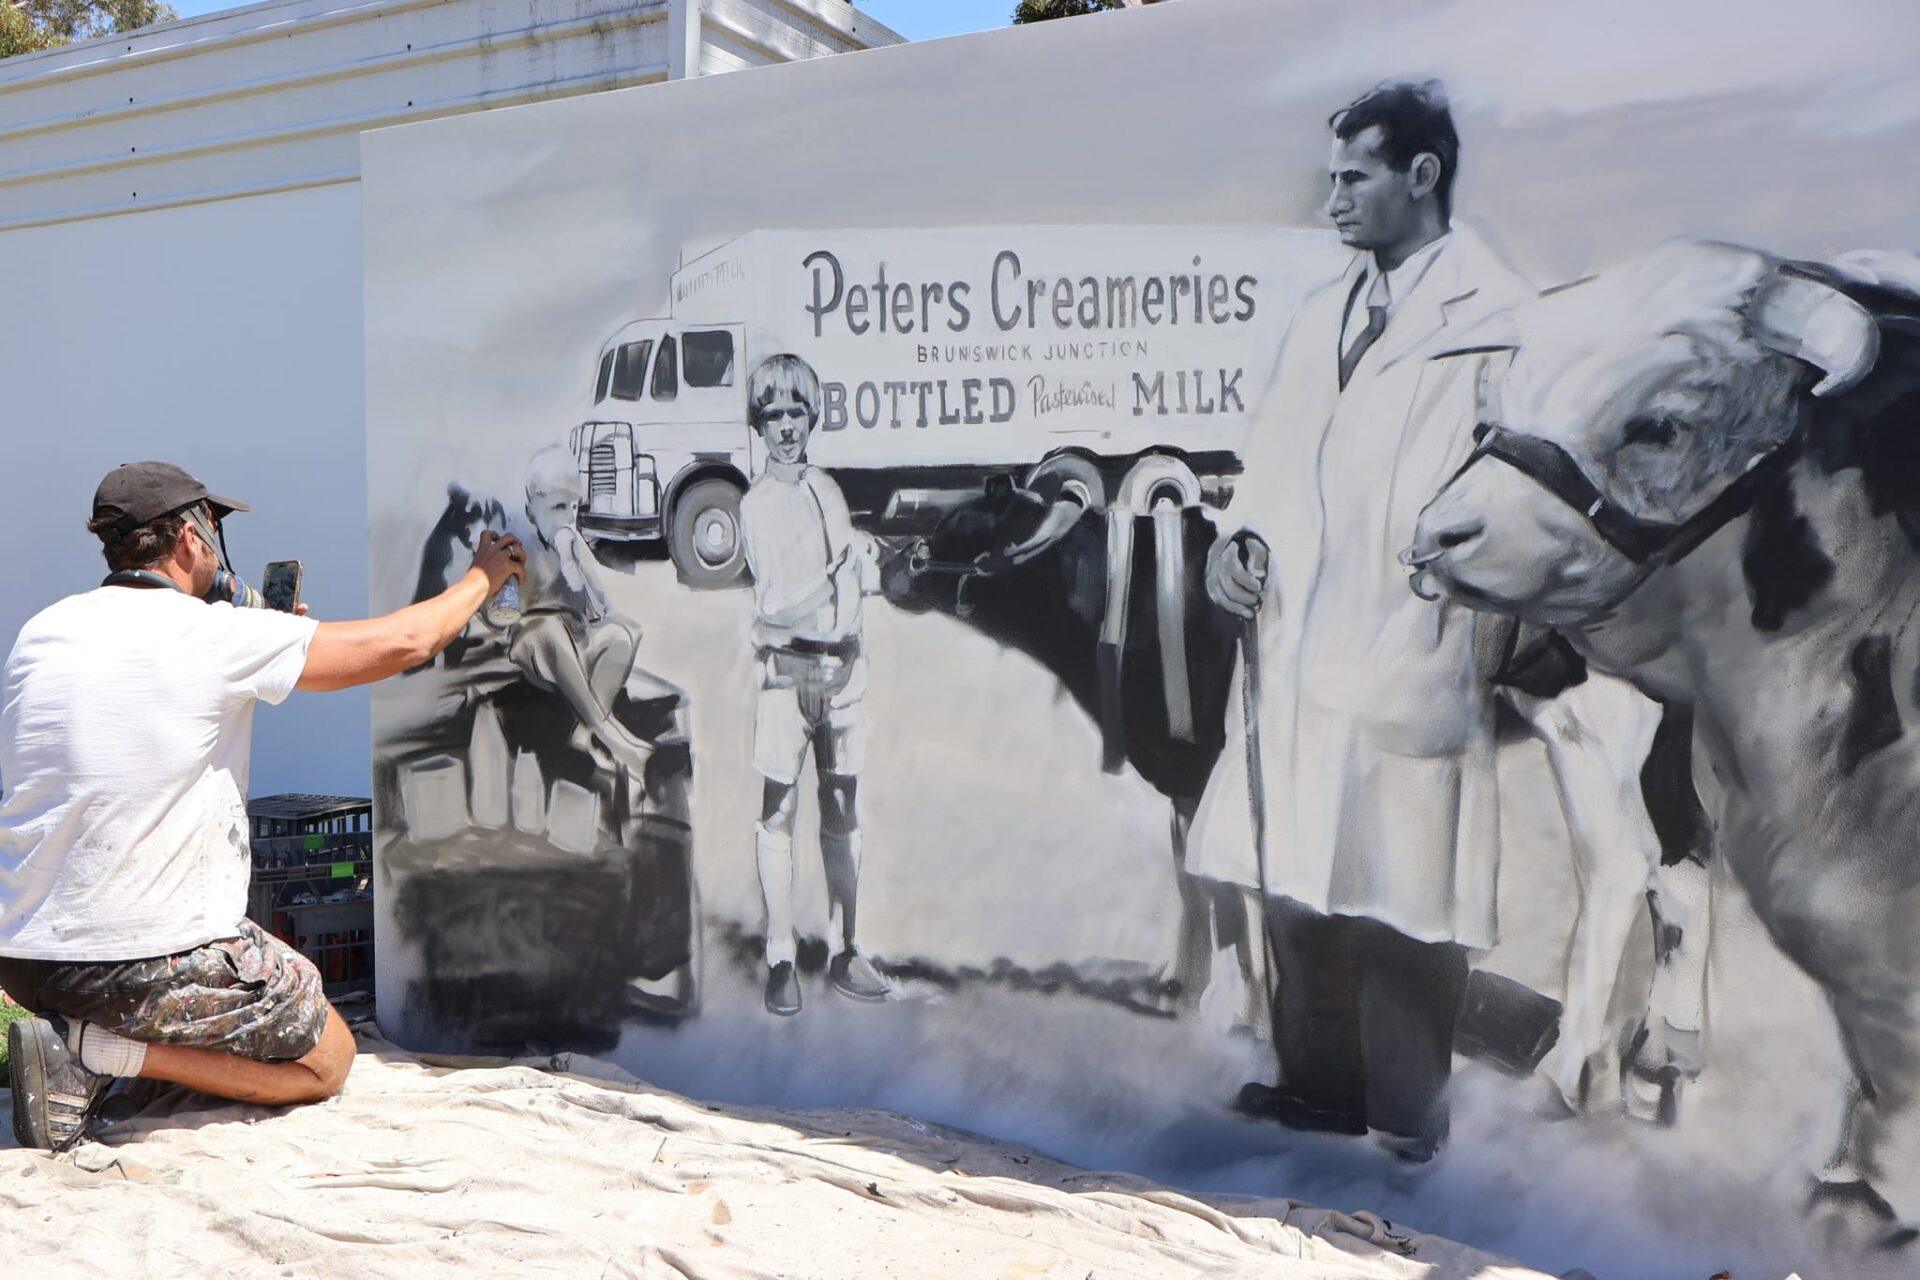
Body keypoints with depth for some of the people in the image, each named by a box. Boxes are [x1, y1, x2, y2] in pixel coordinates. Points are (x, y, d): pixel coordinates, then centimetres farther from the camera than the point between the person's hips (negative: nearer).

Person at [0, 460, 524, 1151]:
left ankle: (73, 1033, 9)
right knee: (326, 1061, 12)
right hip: (154, 959, -8)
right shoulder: (213, 635, -13)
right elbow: (402, 643, -8)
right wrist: (482, 577, 10)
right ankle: (107, 1050, -4)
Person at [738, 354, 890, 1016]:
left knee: (842, 814, 9)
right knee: (778, 815, -3)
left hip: (843, 665, 5)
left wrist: (866, 562, -10)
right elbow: (776, 607, -14)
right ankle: (780, 959, 4)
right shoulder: (756, 505, -5)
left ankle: (843, 951, 17)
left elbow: (866, 580, 10)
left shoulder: (828, 489, 13)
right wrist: (838, 572, -17)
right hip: (787, 669, -5)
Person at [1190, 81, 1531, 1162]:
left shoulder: (1500, 313, -7)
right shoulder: (1323, 315, 17)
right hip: (1299, 657, 7)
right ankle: (1320, 1087, 33)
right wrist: (1245, 536, 1)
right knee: (1298, 882, 15)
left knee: (1403, 904, 3)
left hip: (1413, 662, -7)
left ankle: (1405, 1123, 23)